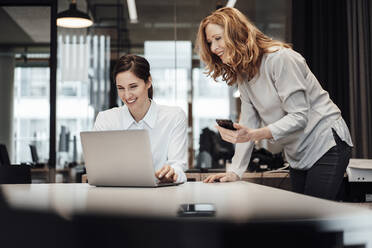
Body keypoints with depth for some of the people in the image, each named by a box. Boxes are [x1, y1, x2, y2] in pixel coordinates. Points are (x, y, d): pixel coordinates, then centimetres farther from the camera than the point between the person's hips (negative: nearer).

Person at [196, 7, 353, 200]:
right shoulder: (243, 75, 6)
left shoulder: (280, 59, -19)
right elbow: (248, 124, 2)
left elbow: (299, 117, -23)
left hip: (326, 146, -8)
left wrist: (255, 134, -37)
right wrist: (235, 171, -7)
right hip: (297, 156, 8)